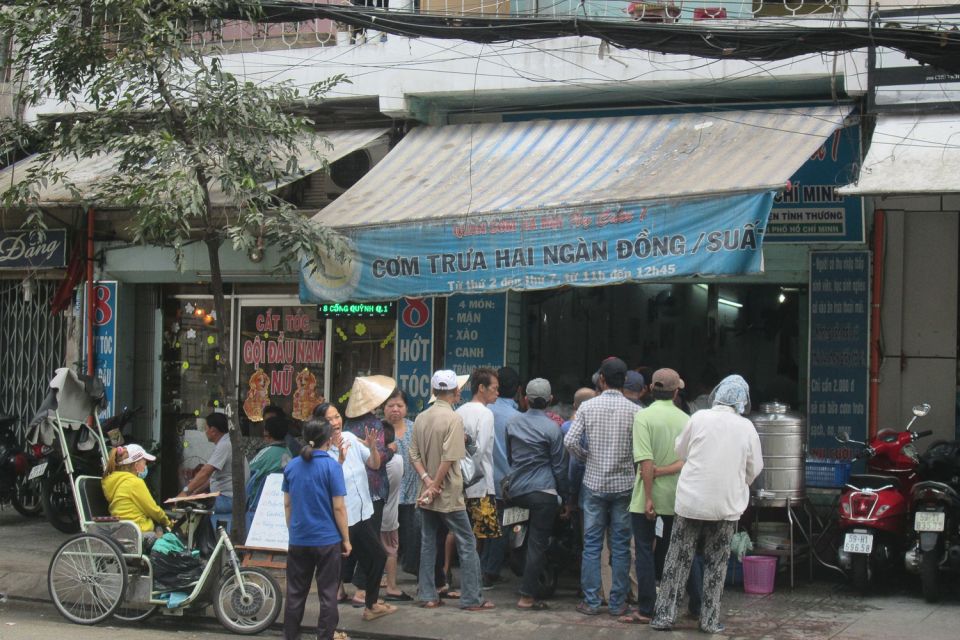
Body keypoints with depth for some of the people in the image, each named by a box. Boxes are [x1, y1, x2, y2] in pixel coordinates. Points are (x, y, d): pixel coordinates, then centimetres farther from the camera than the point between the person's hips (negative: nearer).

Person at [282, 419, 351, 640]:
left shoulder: (292, 466, 2)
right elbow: (338, 507, -11)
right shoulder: (331, 466, -12)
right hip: (327, 540, -4)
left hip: (298, 540, 4)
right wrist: (346, 539, -3)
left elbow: (287, 504, 8)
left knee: (296, 593, 13)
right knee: (327, 595, 5)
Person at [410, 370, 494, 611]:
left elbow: (413, 455, 1)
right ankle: (471, 598, 3)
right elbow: (449, 458, -20)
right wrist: (434, 486, -13)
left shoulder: (421, 418, 4)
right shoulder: (453, 419, -15)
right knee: (467, 545, 2)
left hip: (427, 494, 6)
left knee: (428, 544, 13)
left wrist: (427, 480, -6)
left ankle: (428, 596, 14)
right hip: (449, 494, -6)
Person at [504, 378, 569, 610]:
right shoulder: (552, 428, -8)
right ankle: (527, 596, -3)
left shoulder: (513, 423, 6)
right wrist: (566, 498, 5)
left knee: (533, 541, 20)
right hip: (543, 491, -5)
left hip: (517, 491, 5)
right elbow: (559, 467, -3)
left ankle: (531, 590, 22)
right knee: (538, 544, -1)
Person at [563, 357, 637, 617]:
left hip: (594, 484, 0)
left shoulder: (588, 407, -5)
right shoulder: (634, 410, -6)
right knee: (620, 545, 7)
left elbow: (570, 441, -11)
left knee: (592, 544, 7)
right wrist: (626, 458, 9)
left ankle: (591, 602, 8)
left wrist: (586, 456, 7)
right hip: (623, 485, 0)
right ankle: (617, 603, 11)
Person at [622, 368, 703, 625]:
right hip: (677, 497, 4)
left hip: (649, 499, -4)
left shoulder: (644, 416, -10)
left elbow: (646, 461, -17)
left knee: (645, 552, 4)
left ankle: (646, 610, 6)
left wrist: (649, 497, -16)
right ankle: (697, 606, 20)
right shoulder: (685, 419, 2)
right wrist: (664, 471, -11)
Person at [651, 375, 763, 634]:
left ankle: (664, 615, 10)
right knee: (716, 564, 11)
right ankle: (710, 620, 13)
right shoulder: (747, 428, -3)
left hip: (691, 502, -1)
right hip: (727, 505, 1)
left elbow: (681, 452, 7)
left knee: (678, 560, 8)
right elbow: (754, 469, 6)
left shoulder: (699, 418, -6)